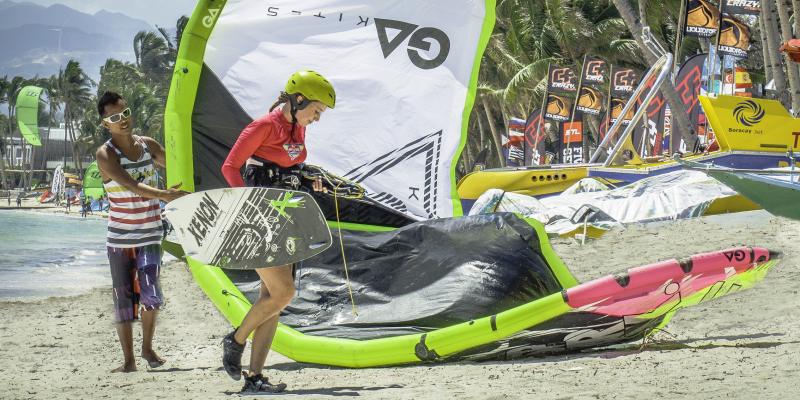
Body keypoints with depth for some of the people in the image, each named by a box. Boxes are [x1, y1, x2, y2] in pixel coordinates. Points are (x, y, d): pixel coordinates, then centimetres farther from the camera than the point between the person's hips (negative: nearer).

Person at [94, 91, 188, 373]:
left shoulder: (148, 145, 5)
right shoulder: (105, 154, -10)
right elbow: (131, 186, -24)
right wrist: (166, 195, -34)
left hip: (150, 236, 2)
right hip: (120, 239, -2)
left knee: (150, 295, -11)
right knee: (124, 299, 2)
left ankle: (147, 348, 12)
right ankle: (129, 360, 12)